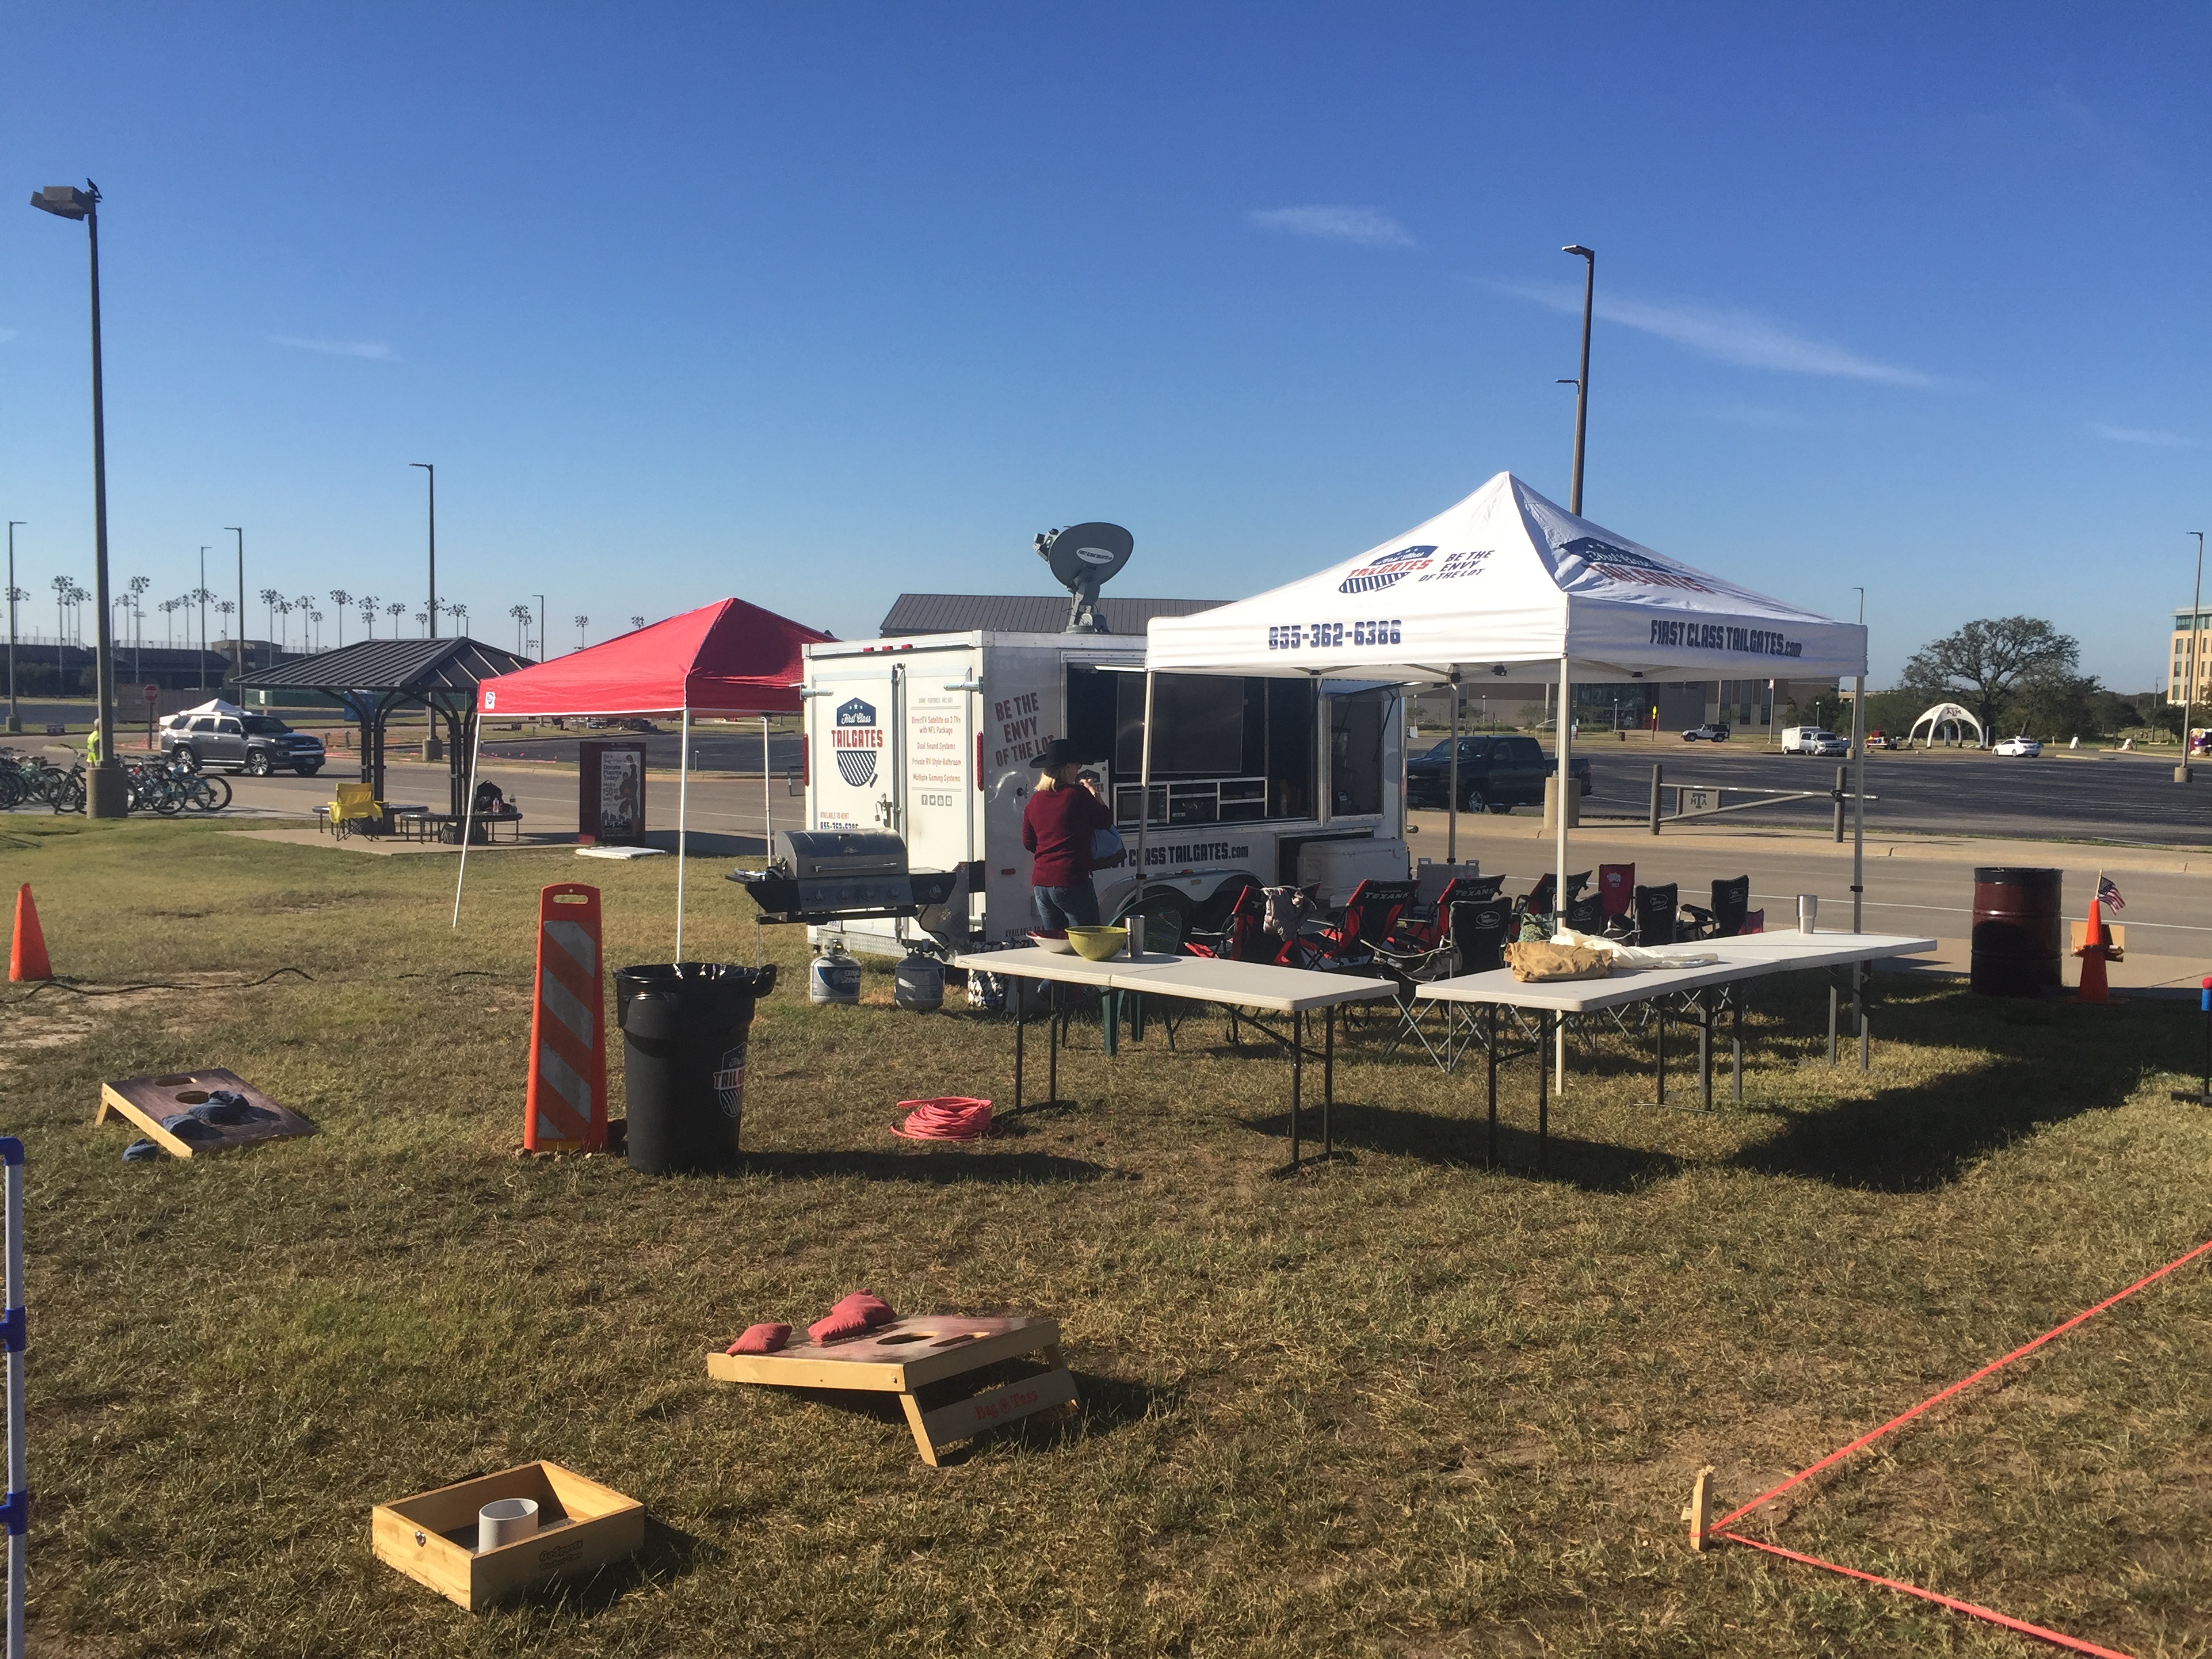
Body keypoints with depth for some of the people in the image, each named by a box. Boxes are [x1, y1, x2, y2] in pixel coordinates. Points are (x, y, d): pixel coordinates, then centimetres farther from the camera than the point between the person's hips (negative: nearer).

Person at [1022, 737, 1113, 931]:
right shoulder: (1078, 794, -10)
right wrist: (1095, 794, 14)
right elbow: (1106, 820, 1)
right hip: (1071, 882, -6)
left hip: (1040, 883, 7)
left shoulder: (1035, 800, 8)